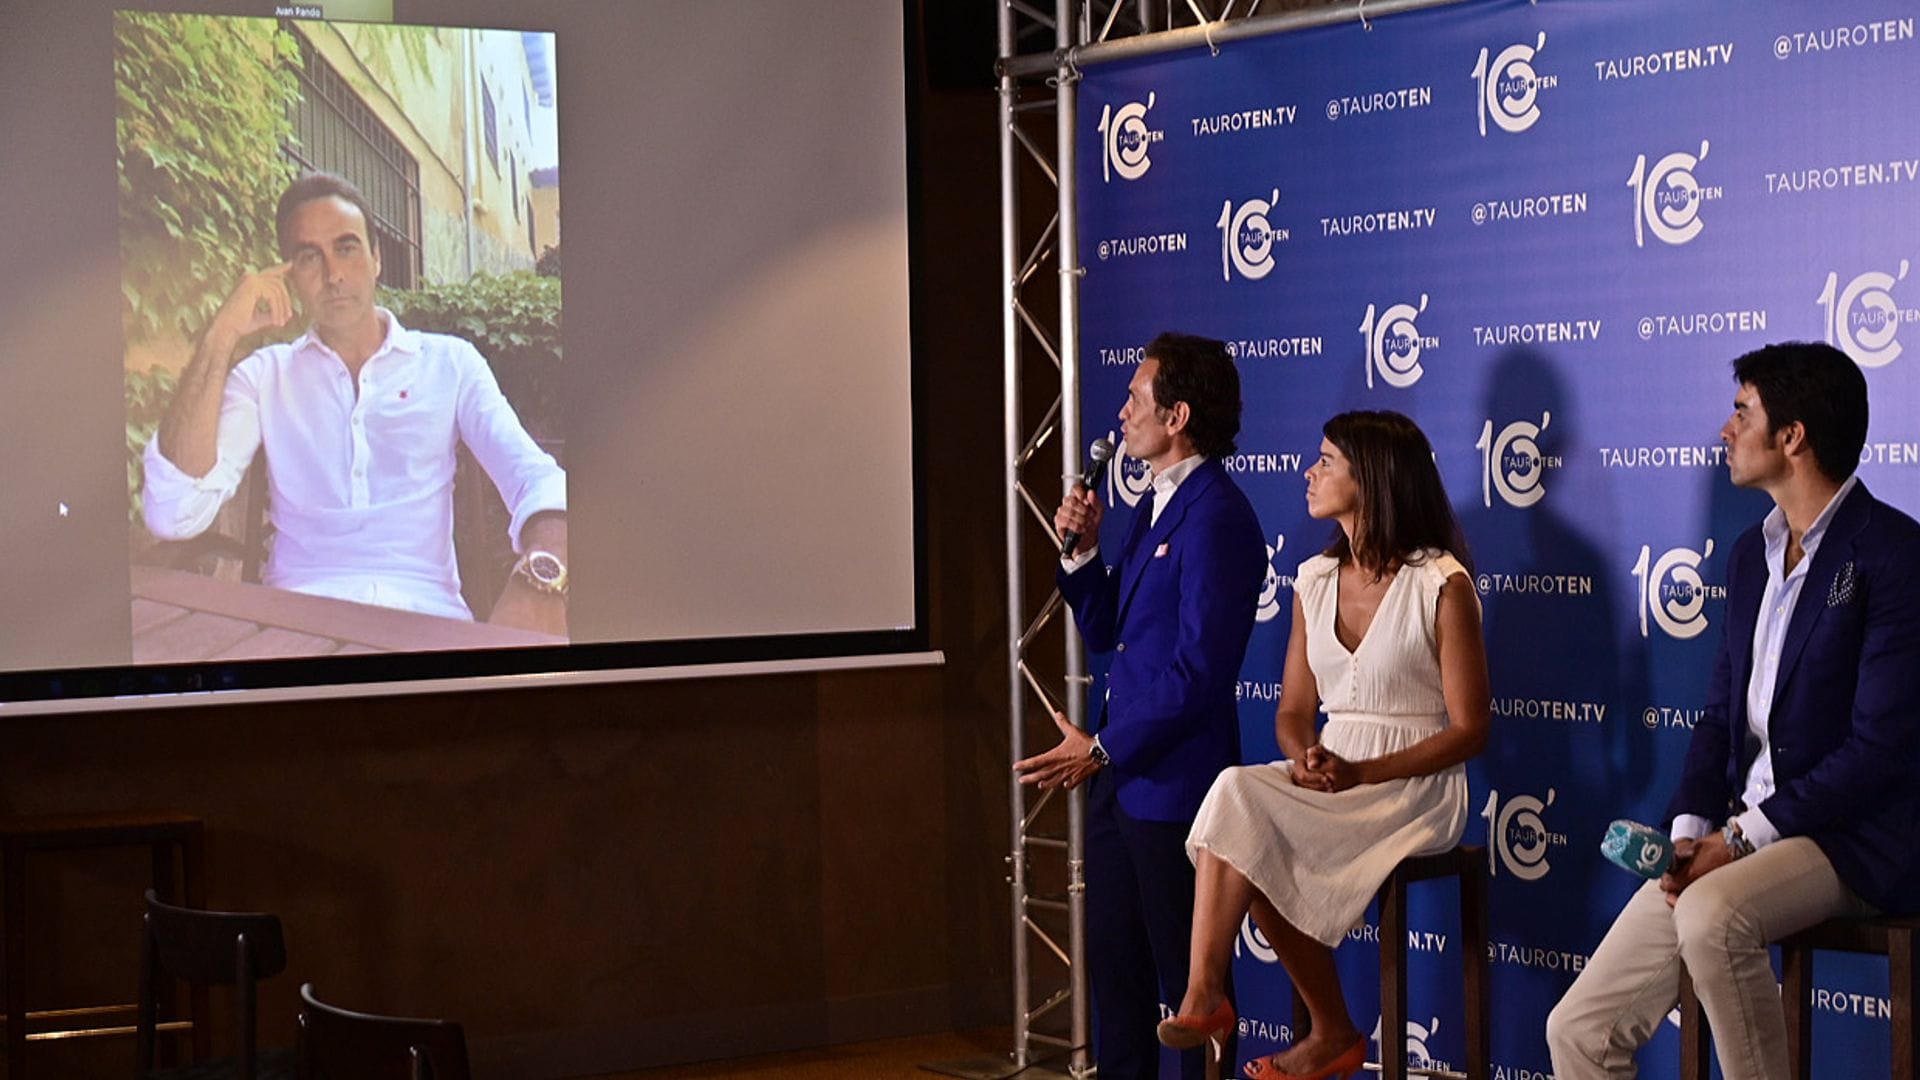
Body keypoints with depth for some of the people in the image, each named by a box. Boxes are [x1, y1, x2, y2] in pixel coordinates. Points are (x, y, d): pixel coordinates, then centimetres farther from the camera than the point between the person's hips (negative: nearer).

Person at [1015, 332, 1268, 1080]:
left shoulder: (1216, 518, -17)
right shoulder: (1152, 507, 13)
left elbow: (1200, 668, -21)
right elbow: (1104, 632, 18)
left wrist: (1102, 749, -17)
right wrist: (1082, 549, 2)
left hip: (1170, 781, -9)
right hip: (1117, 773, 10)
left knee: (1186, 971, 2)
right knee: (1114, 957, 16)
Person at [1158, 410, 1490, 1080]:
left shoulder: (1441, 584, -8)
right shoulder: (1315, 580, 12)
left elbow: (1469, 730, -8)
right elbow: (1293, 711, 14)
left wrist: (1360, 773, -18)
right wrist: (1306, 761, -10)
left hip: (1415, 789, -6)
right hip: (1328, 778, 6)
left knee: (1242, 801, -28)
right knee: (1252, 846, -26)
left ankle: (1206, 994, -20)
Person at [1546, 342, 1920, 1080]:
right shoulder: (1753, 553, 14)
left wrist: (1743, 836, -17)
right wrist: (1689, 831, -2)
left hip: (1849, 839, -7)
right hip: (1744, 834, 7)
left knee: (1711, 915, -37)